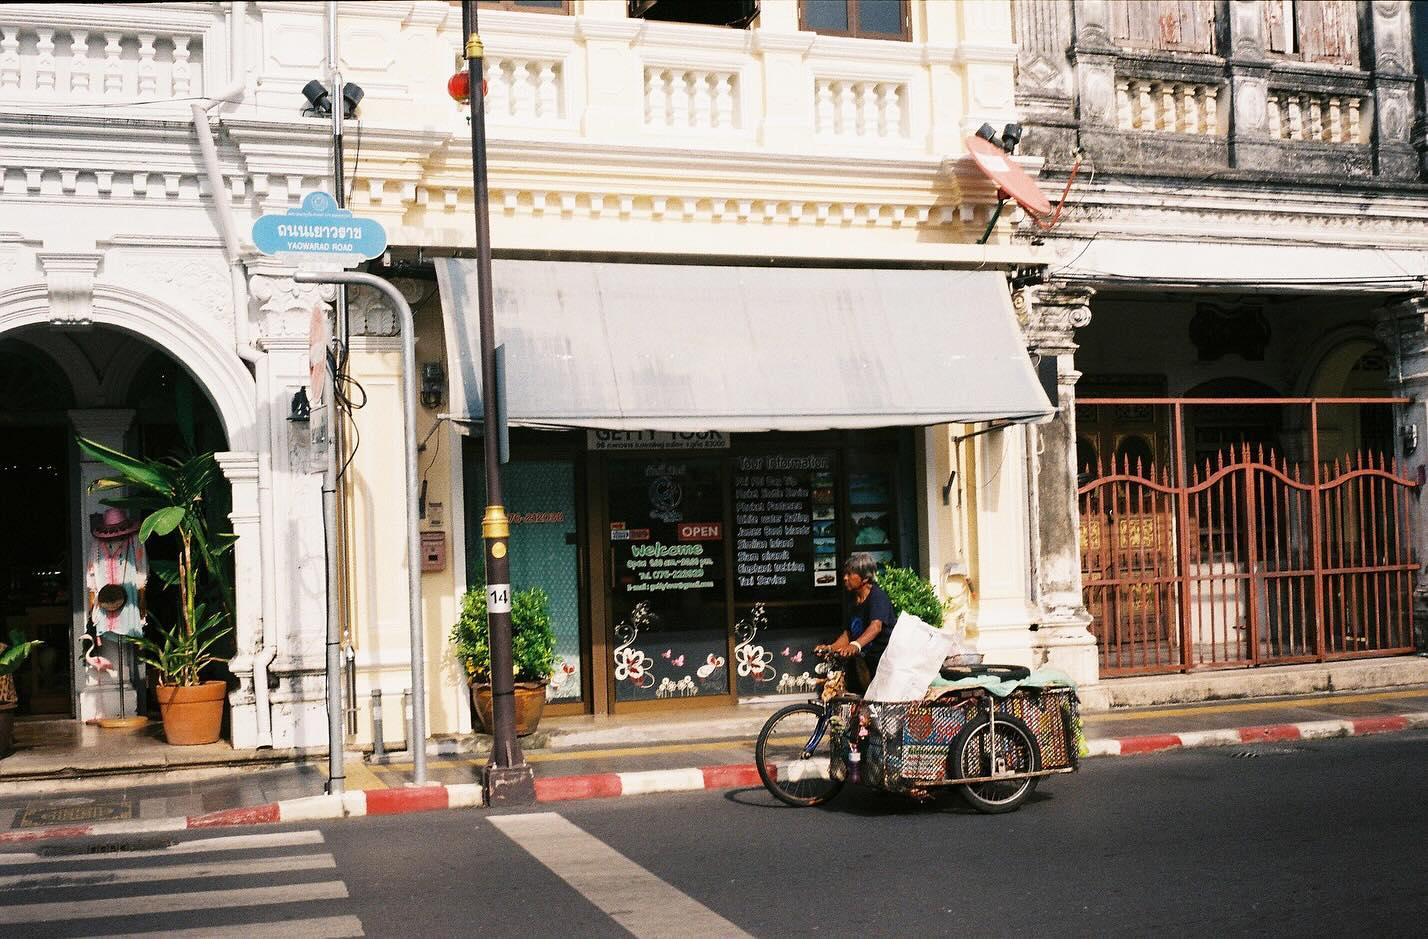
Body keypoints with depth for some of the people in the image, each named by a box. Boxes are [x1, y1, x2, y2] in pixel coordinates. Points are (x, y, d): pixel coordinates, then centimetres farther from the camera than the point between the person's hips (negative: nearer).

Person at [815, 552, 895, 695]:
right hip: (861, 661, 8)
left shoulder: (878, 596, -10)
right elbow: (847, 634, 15)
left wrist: (855, 645, -43)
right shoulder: (854, 602, 16)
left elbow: (876, 626, -27)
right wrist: (830, 648, -3)